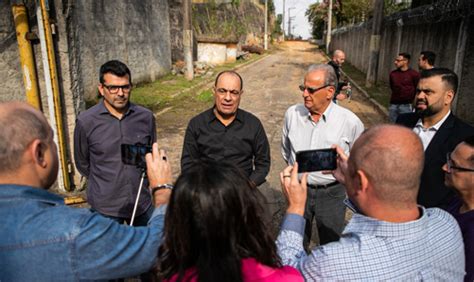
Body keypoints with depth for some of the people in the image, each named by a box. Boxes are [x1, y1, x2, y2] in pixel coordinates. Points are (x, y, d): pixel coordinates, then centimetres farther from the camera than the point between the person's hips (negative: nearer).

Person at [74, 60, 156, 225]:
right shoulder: (86, 122, -12)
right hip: (105, 207, -2)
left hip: (142, 203, 3)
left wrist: (136, 181, 10)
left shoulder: (146, 117, -6)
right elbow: (82, 163, 2)